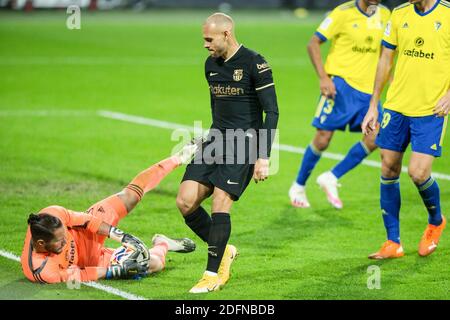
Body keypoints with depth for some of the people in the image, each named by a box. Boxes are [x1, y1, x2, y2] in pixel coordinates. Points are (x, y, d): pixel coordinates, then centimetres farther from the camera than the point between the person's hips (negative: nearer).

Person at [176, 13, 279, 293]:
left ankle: (213, 275, -6)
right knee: (185, 202, -6)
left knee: (220, 202, -17)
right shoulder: (211, 64, 12)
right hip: (216, 141, 7)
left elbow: (272, 112, -12)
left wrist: (263, 157, -17)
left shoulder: (255, 64, -11)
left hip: (244, 143, -7)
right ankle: (223, 251, 14)